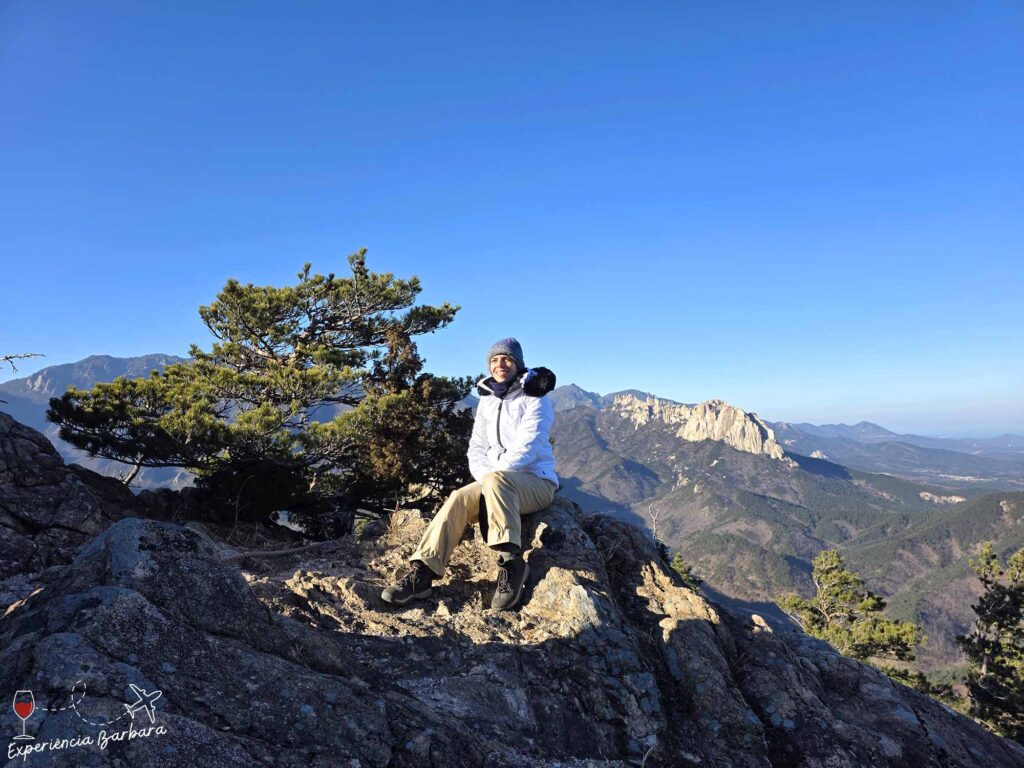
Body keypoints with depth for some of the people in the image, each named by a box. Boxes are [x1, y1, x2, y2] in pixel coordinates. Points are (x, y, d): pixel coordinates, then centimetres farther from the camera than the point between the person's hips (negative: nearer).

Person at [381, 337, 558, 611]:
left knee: (495, 481, -37)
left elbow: (526, 448, -16)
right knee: (458, 499, -24)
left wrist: (490, 475, -20)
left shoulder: (535, 398, -5)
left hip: (537, 482, -5)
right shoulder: (487, 401, 14)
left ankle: (511, 563, -36)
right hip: (499, 484, 5)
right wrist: (485, 476, -10)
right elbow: (476, 448, 10)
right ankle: (422, 574, -28)